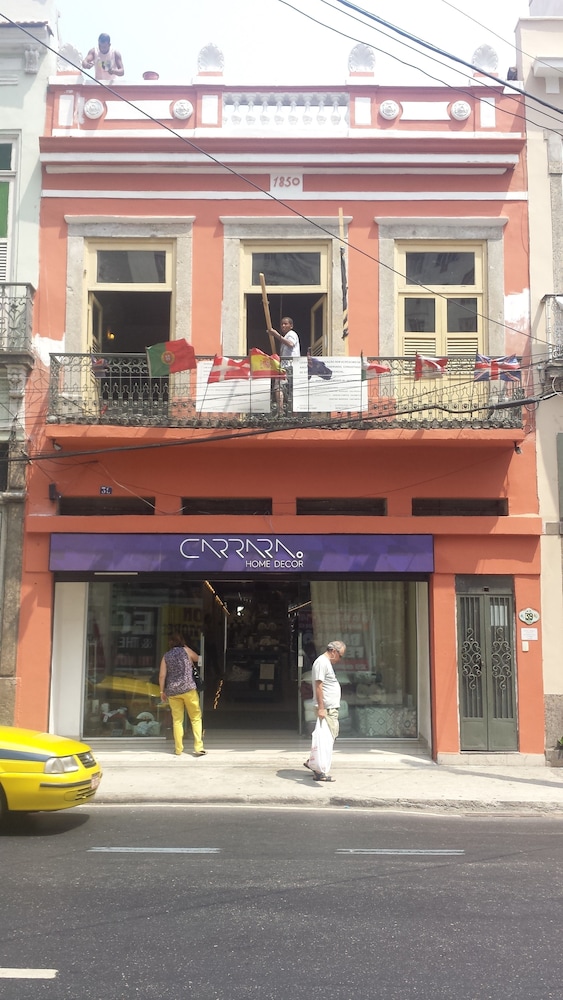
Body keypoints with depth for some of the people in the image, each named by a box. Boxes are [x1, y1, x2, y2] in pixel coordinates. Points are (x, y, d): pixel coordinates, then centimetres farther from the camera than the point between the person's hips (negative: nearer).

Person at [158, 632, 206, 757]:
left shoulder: (166, 656, 9)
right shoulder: (186, 650, 4)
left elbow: (162, 675, 3)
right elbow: (198, 659, 21)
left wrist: (162, 691, 9)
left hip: (172, 691, 3)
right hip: (188, 688, -3)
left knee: (177, 720, 9)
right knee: (196, 718, 4)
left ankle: (178, 749, 10)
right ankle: (198, 748, -3)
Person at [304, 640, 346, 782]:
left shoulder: (327, 662, 19)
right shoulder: (322, 662, -14)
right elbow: (318, 685, -20)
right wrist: (321, 708, -24)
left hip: (332, 708, 10)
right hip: (326, 709, -10)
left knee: (331, 737, 16)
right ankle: (321, 772, -2)